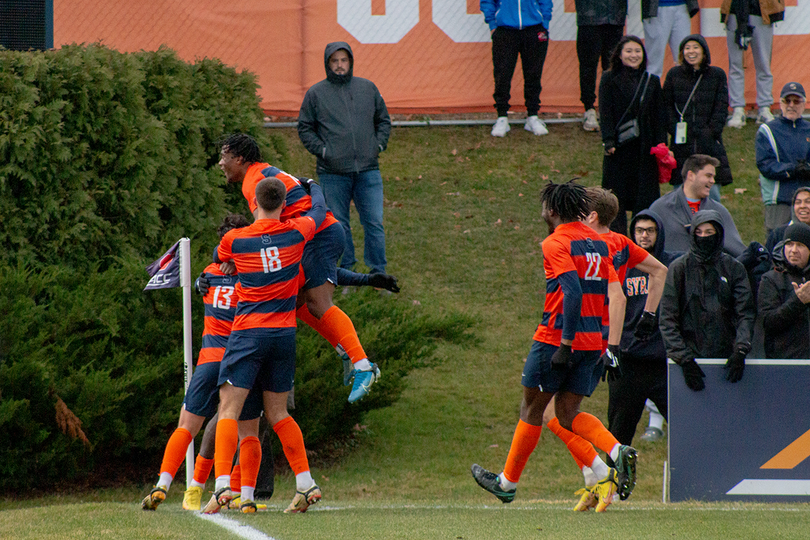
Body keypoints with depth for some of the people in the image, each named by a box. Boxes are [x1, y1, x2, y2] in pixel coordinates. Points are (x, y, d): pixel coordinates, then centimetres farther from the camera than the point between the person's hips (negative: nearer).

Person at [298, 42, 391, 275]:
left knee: (374, 224, -2)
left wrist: (378, 145, 4)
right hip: (333, 173, -1)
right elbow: (305, 128, 8)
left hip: (368, 170, 1)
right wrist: (322, 150, -6)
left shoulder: (368, 88, 10)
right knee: (338, 227, 3)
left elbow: (383, 120, 19)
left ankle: (379, 273, 6)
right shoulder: (315, 94, 4)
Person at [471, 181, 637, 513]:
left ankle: (508, 482, 20)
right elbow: (617, 296, 9)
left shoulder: (556, 243, -10)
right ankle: (618, 452, -13)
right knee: (567, 413, 11)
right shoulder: (598, 243, 13)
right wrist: (612, 348, 10)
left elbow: (573, 292, -23)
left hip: (558, 338, -6)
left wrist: (565, 344, -23)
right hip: (593, 343, 6)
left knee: (531, 408, 9)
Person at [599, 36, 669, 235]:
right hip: (619, 147, -2)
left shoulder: (652, 81, 9)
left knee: (644, 196, 2)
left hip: (644, 148, 2)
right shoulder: (609, 80, 1)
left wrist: (661, 144, 0)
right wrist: (608, 141, -15)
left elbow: (659, 115, 9)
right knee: (617, 197, 0)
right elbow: (605, 113, -5)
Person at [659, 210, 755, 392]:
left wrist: (740, 351, -13)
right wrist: (683, 359, -12)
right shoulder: (679, 268, 5)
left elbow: (745, 314, 3)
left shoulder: (733, 268, 10)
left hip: (726, 355, 2)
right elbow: (667, 319, -1)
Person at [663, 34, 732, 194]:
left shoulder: (717, 75, 6)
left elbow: (721, 108, 4)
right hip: (681, 144, 1)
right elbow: (667, 106, 8)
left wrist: (711, 131, -8)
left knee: (712, 193, -6)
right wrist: (675, 130, -6)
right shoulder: (674, 74, 9)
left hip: (709, 143, -1)